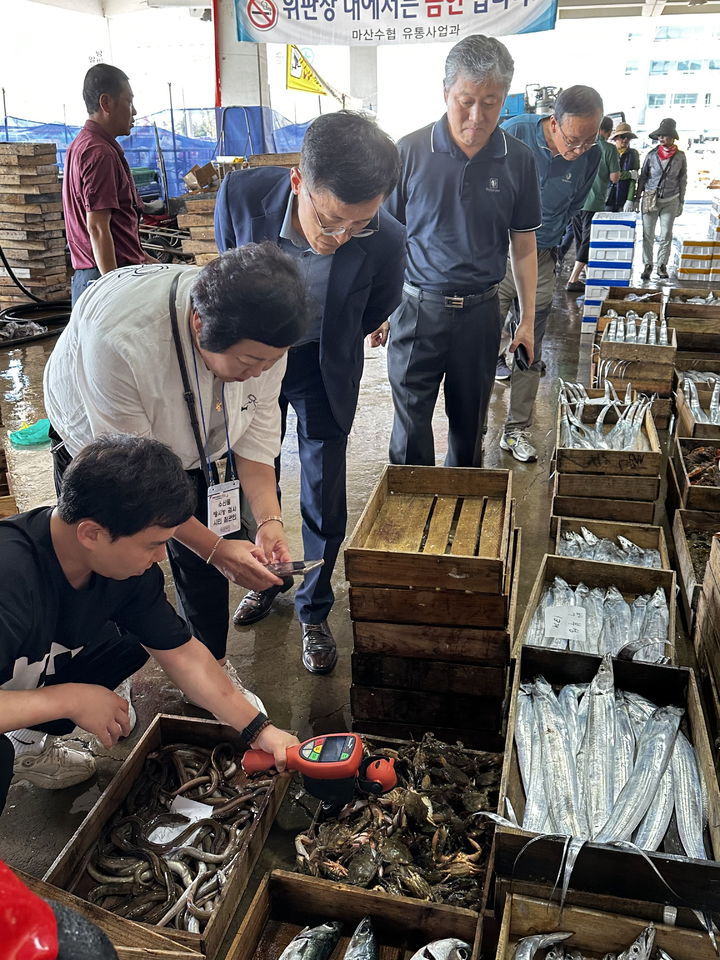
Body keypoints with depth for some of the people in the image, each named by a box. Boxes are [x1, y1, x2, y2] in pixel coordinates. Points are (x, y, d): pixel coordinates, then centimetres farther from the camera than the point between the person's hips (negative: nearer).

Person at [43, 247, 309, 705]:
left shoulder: (259, 337, -29)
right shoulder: (120, 339, -45)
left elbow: (256, 430, -14)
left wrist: (269, 520, -25)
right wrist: (216, 549, -32)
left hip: (188, 446, 4)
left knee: (204, 565, 8)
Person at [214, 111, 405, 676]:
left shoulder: (386, 240, -30)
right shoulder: (242, 195, -27)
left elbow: (375, 314, -5)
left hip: (323, 364, -1)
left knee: (324, 500, 2)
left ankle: (313, 611, 25)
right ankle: (265, 579, 40)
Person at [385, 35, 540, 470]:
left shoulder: (518, 160, 0)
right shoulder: (411, 151, -6)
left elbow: (523, 246, 7)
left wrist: (528, 320, 6)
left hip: (480, 311, 2)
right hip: (418, 307, -2)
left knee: (469, 423, 14)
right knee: (412, 422, 3)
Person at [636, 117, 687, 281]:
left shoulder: (680, 157, 3)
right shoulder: (652, 155, 1)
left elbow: (682, 181, 9)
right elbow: (643, 177, 7)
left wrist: (681, 203, 7)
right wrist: (637, 199, 4)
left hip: (670, 201, 0)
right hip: (650, 200, 0)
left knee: (666, 235, 2)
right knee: (648, 235, -2)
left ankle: (662, 266, 12)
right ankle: (647, 265, 8)